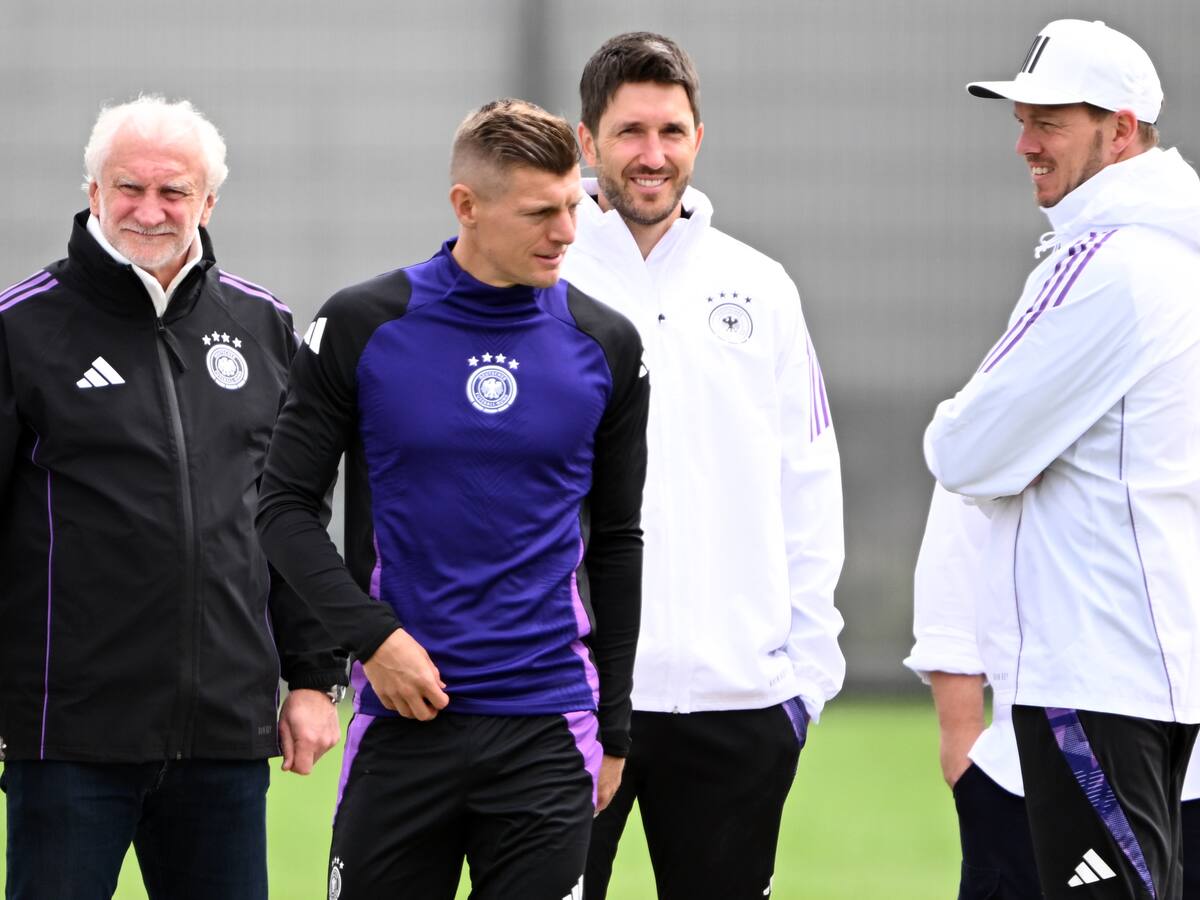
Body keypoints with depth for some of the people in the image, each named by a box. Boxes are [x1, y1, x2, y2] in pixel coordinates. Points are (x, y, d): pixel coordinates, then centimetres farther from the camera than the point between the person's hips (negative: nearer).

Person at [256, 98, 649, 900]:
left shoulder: (605, 346, 4)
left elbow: (616, 540, 12)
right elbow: (286, 506, 2)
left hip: (546, 734, 1)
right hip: (401, 717, -1)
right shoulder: (361, 326, -2)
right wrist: (371, 633, -11)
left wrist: (613, 727, 12)